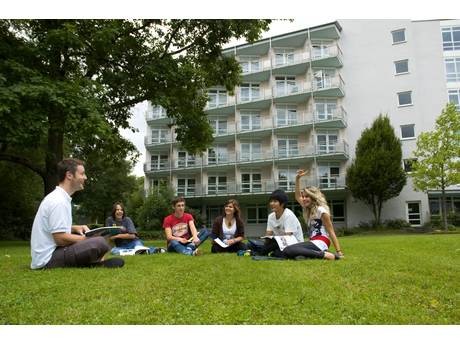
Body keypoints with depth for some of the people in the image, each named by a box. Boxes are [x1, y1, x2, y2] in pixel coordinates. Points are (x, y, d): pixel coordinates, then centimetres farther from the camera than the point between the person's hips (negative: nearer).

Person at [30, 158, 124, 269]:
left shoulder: (56, 197, 13)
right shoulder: (59, 201, -19)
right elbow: (60, 238, -22)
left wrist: (75, 228, 10)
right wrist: (85, 239, -8)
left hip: (46, 254, 11)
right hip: (48, 258, -11)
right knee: (100, 243, -28)